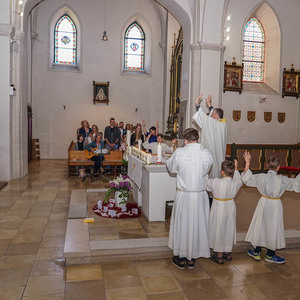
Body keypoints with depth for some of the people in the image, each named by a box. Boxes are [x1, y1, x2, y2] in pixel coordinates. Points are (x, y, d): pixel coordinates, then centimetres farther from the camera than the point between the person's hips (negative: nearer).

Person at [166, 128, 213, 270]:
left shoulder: (179, 152, -14)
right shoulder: (207, 153, -7)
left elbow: (171, 168, 3)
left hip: (184, 195, -2)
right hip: (201, 195, 2)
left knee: (181, 224, 14)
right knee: (197, 224, 15)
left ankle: (180, 258, 28)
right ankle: (191, 259, 29)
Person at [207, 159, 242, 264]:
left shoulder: (215, 182, -25)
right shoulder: (236, 183, -13)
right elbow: (238, 179, 11)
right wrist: (236, 169, 19)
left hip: (219, 208, -4)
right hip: (230, 207, 4)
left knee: (218, 230, 9)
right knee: (229, 229, 19)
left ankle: (219, 256, 20)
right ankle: (227, 253, 34)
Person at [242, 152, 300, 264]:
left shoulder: (261, 177, -11)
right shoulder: (282, 179, -14)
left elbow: (246, 179, -2)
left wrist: (247, 162, -1)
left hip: (263, 204, 2)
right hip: (276, 206, -1)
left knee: (260, 226, 15)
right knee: (273, 228, 12)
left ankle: (257, 252, 28)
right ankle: (270, 255, 26)